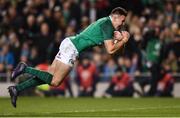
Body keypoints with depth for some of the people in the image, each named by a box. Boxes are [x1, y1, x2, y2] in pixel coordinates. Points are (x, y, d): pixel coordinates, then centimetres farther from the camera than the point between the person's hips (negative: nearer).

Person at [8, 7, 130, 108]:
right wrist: (123, 40, -2)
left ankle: (16, 89, 2)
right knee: (54, 82, -12)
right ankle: (25, 68, -12)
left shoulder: (106, 22, 17)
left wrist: (120, 38, 3)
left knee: (50, 77, 7)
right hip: (72, 48, -10)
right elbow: (110, 49, -16)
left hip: (70, 44, 10)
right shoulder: (107, 25, -12)